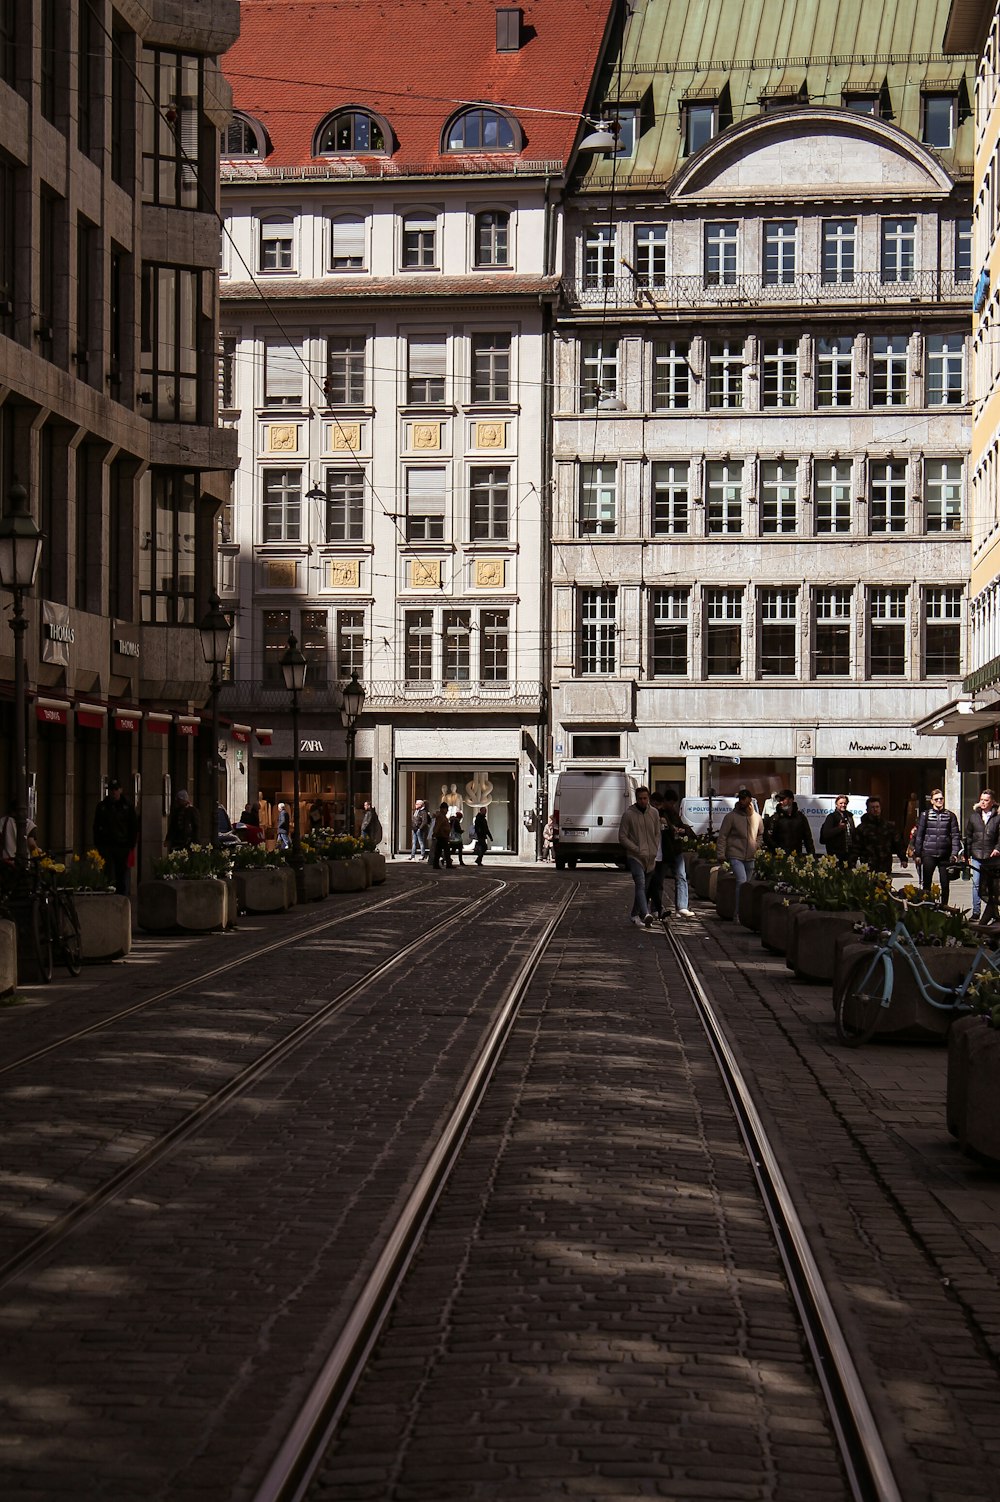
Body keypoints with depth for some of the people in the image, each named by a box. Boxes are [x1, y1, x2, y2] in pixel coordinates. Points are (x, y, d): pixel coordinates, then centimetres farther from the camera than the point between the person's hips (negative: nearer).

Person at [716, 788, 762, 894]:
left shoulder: (757, 817, 6)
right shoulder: (731, 816, -8)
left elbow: (760, 834, 24)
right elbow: (722, 836, -7)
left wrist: (757, 847, 9)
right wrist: (721, 855, -13)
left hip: (750, 858, 5)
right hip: (736, 856, -5)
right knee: (741, 882, -20)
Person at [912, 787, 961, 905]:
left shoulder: (950, 816, 7)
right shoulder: (925, 815, 5)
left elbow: (955, 835, 6)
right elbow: (919, 835, 5)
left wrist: (954, 853, -4)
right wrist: (917, 854, 1)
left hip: (945, 855, 1)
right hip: (928, 854, -1)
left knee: (945, 883, 4)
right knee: (926, 883, -1)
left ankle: (944, 905, 15)